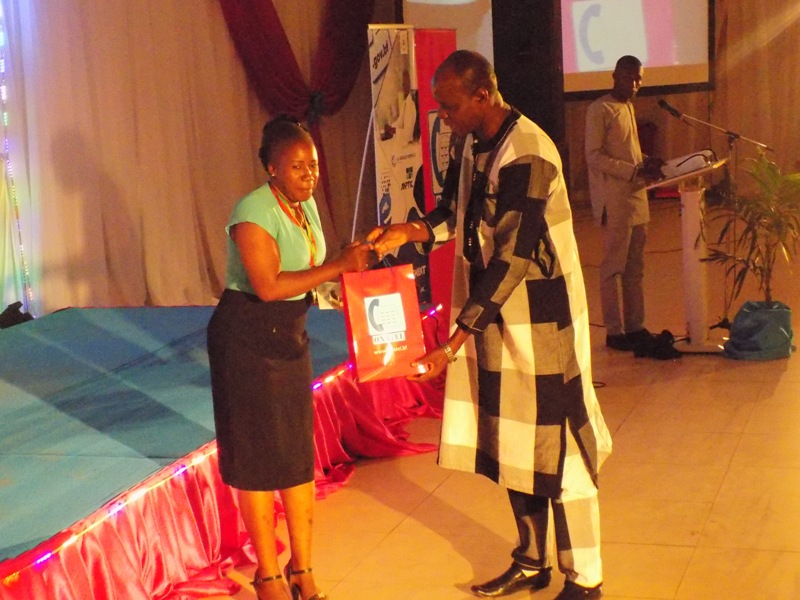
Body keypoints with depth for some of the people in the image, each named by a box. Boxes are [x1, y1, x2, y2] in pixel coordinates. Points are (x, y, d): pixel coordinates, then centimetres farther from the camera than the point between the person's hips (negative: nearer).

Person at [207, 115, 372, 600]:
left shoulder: (307, 206, 6)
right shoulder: (254, 212, -19)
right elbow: (268, 286, -27)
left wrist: (351, 265, -3)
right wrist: (337, 266, -27)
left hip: (290, 337, 8)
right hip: (247, 340, -8)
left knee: (299, 452, 9)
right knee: (258, 455, 1)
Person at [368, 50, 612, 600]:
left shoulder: (526, 155, -23)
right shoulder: (472, 144, 4)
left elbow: (511, 260, -26)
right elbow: (455, 213, 17)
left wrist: (455, 342, -27)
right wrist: (409, 232, -5)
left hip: (539, 319, -8)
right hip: (493, 316, 9)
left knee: (554, 447, 1)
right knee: (512, 444, 16)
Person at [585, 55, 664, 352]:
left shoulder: (628, 107, 18)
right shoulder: (600, 110, -9)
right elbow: (593, 156, -16)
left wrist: (647, 163, 5)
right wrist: (635, 171, -20)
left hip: (636, 197, 8)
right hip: (614, 200, -8)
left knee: (635, 267, 11)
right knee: (614, 267, -3)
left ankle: (635, 326, 18)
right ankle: (614, 331, 4)